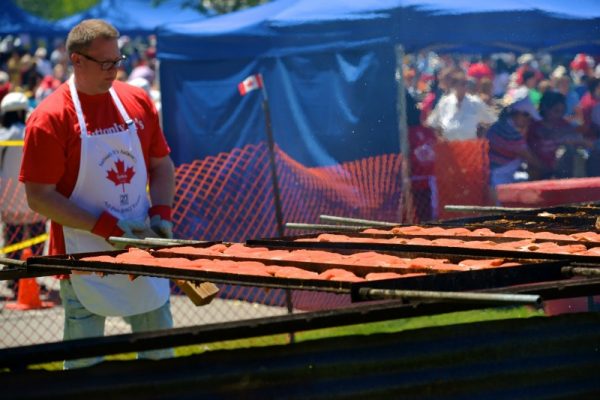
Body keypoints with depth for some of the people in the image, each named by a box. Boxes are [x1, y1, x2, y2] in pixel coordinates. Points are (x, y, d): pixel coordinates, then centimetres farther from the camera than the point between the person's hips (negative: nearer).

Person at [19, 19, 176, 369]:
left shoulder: (137, 101, 4)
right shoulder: (51, 117, -12)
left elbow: (161, 164, 16)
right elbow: (39, 197, -13)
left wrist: (161, 212, -3)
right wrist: (105, 226, -18)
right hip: (84, 258, -5)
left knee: (160, 352, 13)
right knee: (85, 362, 1)